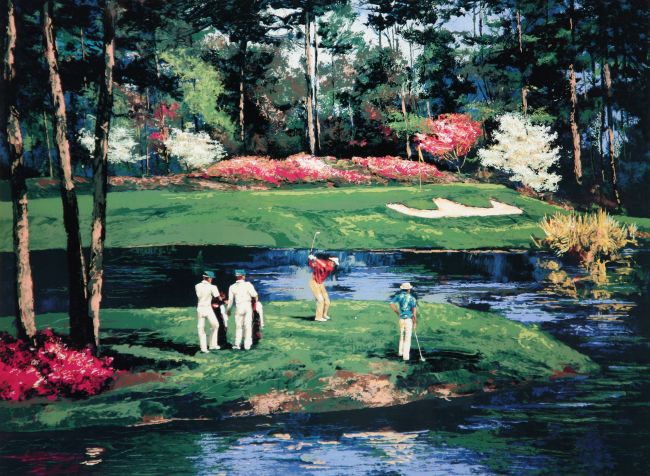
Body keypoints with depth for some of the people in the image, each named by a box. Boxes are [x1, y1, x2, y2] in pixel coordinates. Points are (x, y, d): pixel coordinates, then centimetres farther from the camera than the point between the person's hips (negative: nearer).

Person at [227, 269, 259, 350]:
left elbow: (230, 300, 5)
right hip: (248, 306, -1)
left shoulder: (232, 287, 2)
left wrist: (228, 310, 17)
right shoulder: (247, 284, -6)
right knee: (248, 325, 4)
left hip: (239, 307, 2)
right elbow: (254, 294, -13)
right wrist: (256, 299, 9)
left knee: (238, 326, 10)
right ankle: (247, 344, 5)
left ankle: (237, 344, 7)